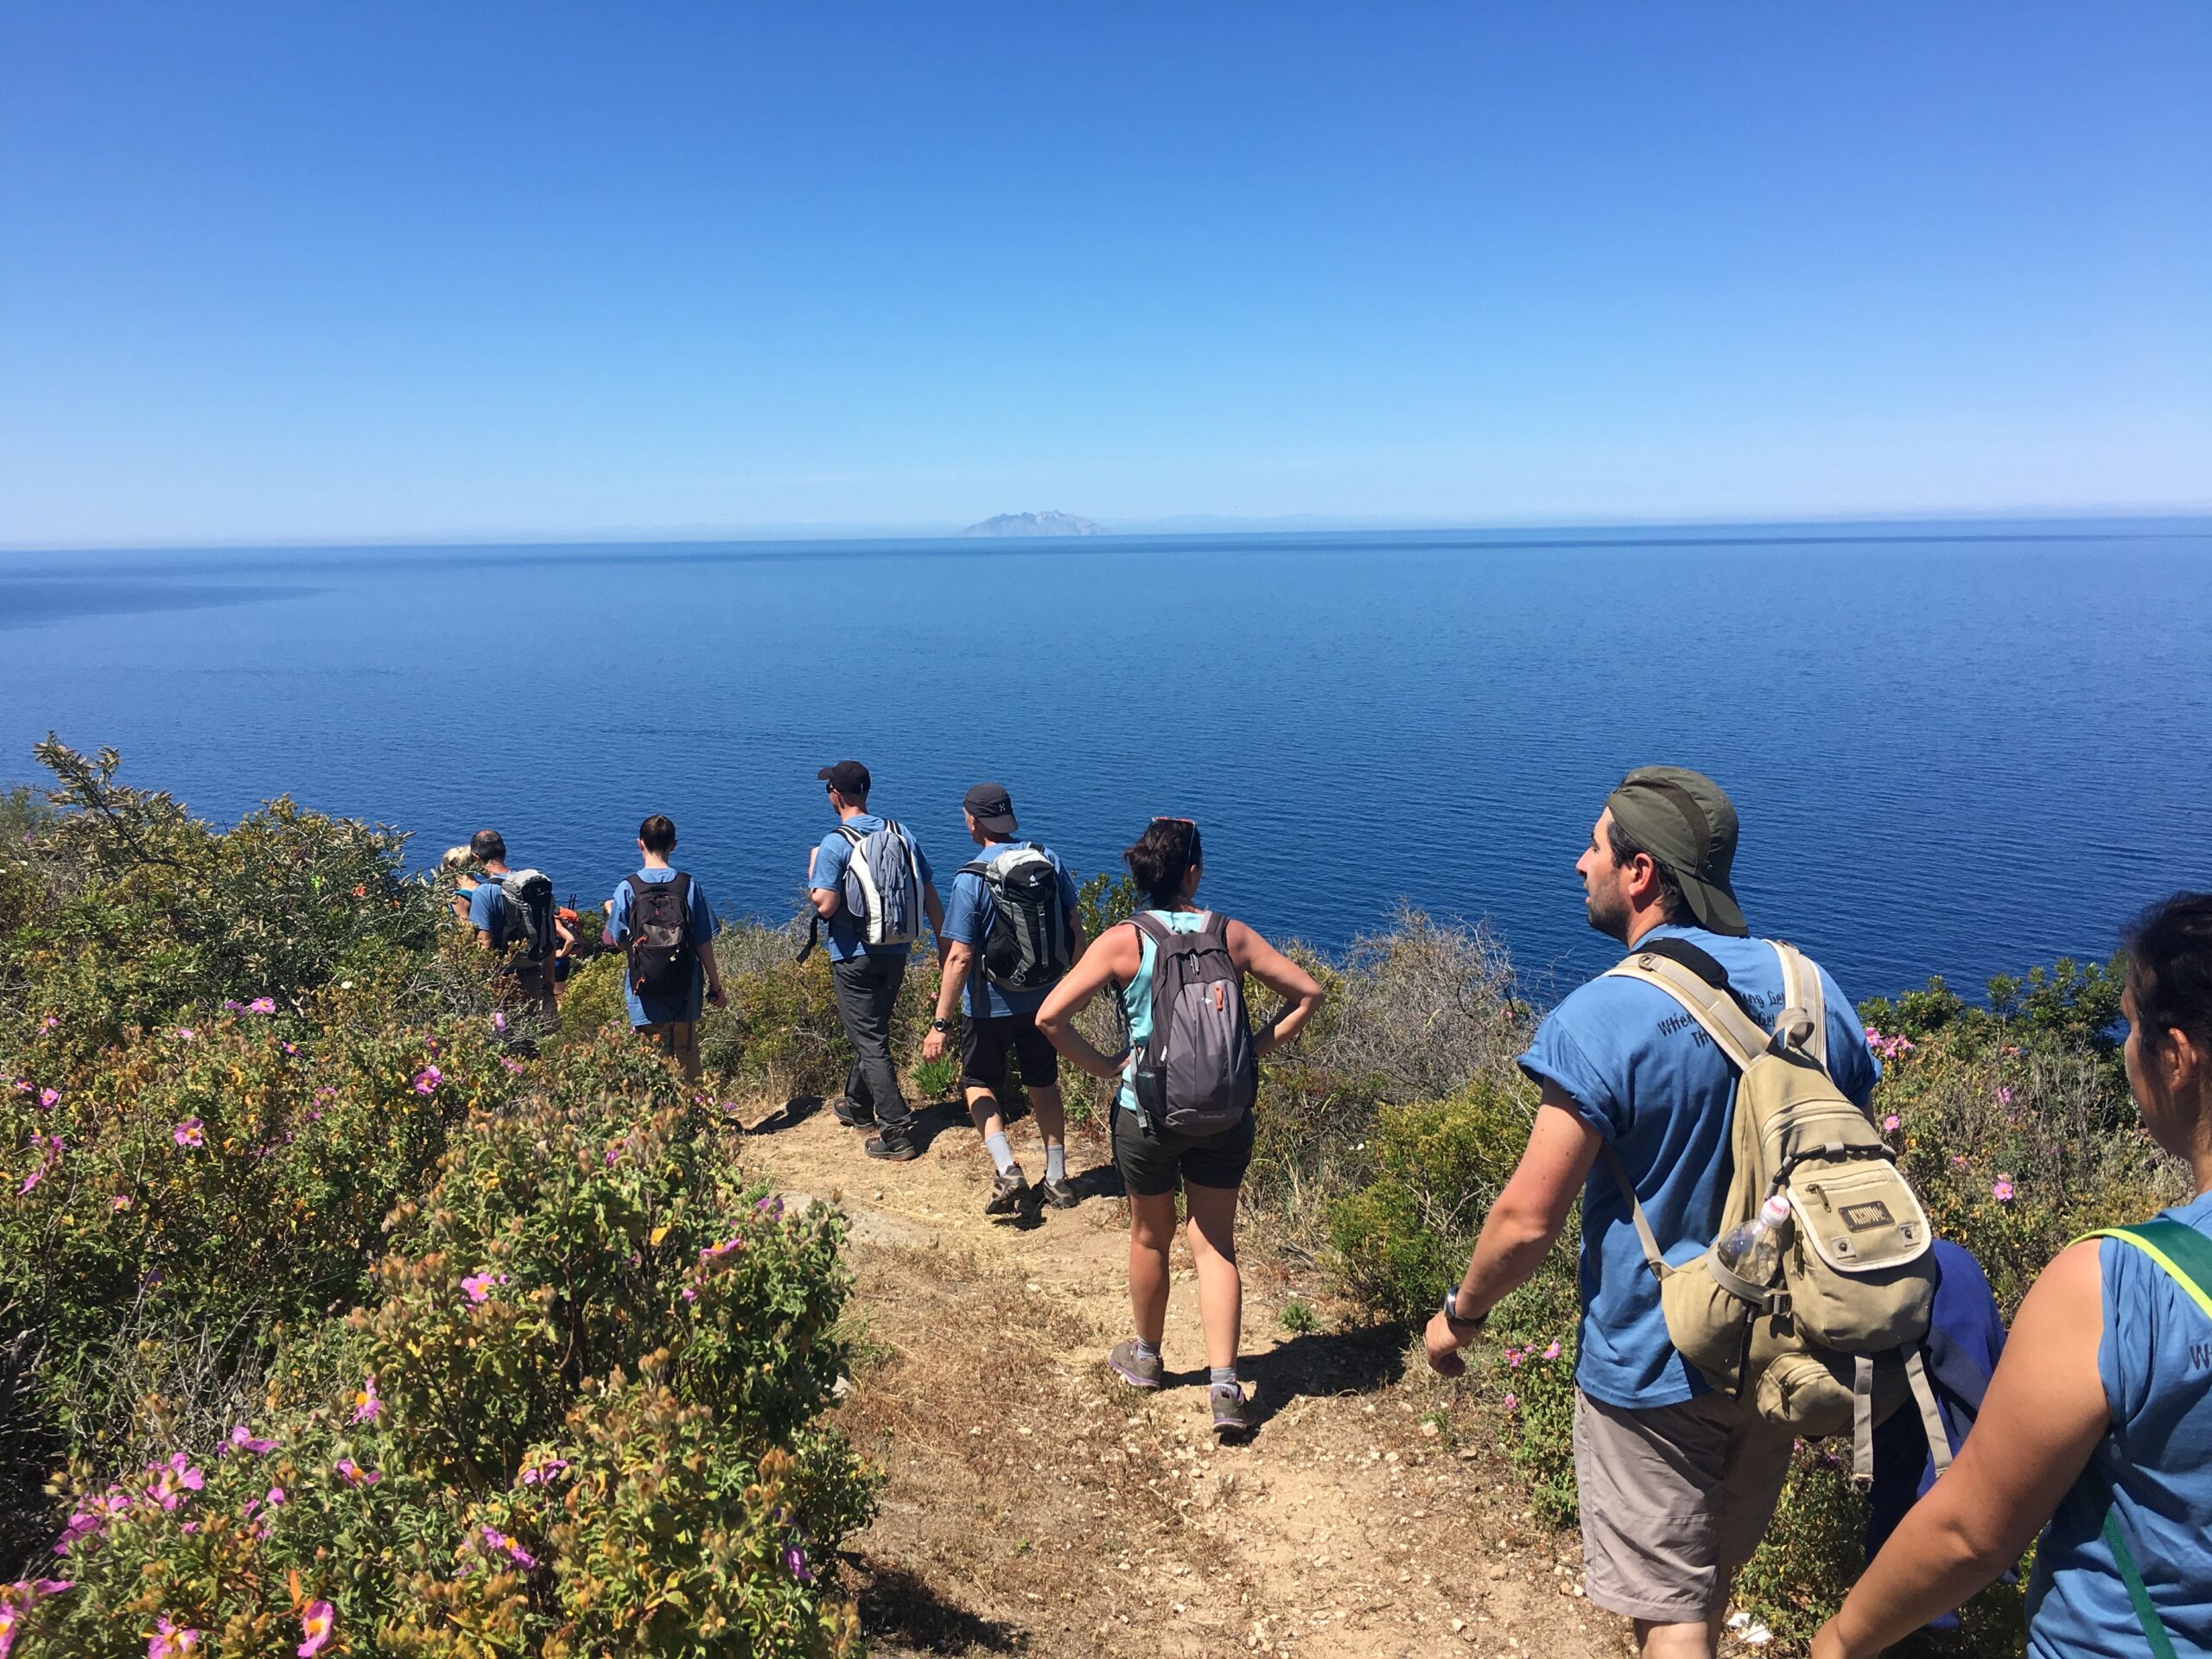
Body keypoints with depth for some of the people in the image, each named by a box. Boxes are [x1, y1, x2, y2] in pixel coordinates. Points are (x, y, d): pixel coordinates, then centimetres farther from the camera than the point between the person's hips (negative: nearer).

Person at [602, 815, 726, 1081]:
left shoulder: (628, 888, -7)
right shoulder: (689, 886, -4)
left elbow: (617, 942, -2)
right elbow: (704, 942, -2)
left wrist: (611, 912, 18)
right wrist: (715, 985, 8)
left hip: (645, 992, -1)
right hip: (685, 990, 1)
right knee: (687, 1061, 13)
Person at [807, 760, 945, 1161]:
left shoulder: (835, 844, -14)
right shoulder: (901, 835, 3)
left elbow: (825, 906, -19)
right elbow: (930, 897, 4)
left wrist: (812, 873, 1)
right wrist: (943, 944, 12)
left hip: (855, 957, -6)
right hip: (896, 952, 6)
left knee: (870, 1042, -1)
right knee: (872, 1031, 23)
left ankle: (897, 1132, -4)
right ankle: (857, 1106, 41)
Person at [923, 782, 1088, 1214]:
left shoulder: (971, 879, -19)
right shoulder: (1051, 861, -5)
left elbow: (960, 957, -21)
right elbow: (1074, 931, 2)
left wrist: (940, 1024, -17)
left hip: (991, 1004, -4)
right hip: (1044, 999, 4)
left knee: (979, 1084, 16)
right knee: (1043, 1084, 20)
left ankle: (1007, 1172, 1)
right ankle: (1057, 1179, 26)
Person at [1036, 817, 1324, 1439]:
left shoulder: (1124, 940, -10)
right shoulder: (1231, 935, -4)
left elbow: (1050, 1017, -17)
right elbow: (1307, 994, 1)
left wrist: (1100, 1065, -5)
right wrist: (1255, 1049, 4)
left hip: (1147, 1111, -1)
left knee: (1150, 1237, 19)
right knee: (1216, 1244, 12)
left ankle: (1146, 1358, 39)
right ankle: (1224, 1388, 5)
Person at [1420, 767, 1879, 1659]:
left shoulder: (1601, 1018, -23)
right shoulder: (1812, 988, -3)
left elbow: (1528, 1217, -22)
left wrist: (1460, 1314, -4)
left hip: (1651, 1370, -7)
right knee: (1711, 1579, 27)